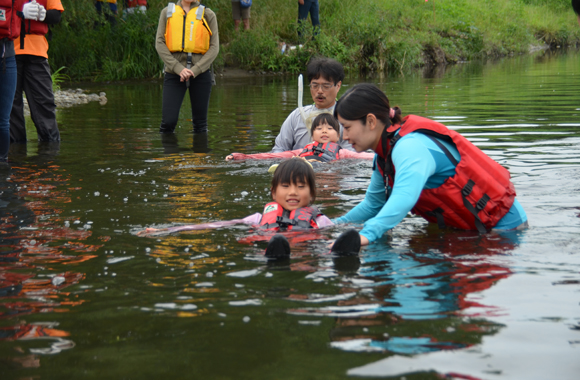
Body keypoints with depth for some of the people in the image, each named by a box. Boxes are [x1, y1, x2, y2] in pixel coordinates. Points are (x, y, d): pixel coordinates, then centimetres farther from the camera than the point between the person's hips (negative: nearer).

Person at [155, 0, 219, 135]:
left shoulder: (208, 15, 6)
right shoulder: (167, 12, 8)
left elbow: (214, 48, 1)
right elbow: (159, 44, 1)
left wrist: (195, 70, -12)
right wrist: (178, 68, -12)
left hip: (201, 74, 0)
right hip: (174, 73, 0)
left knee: (200, 123, 4)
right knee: (168, 122, -10)